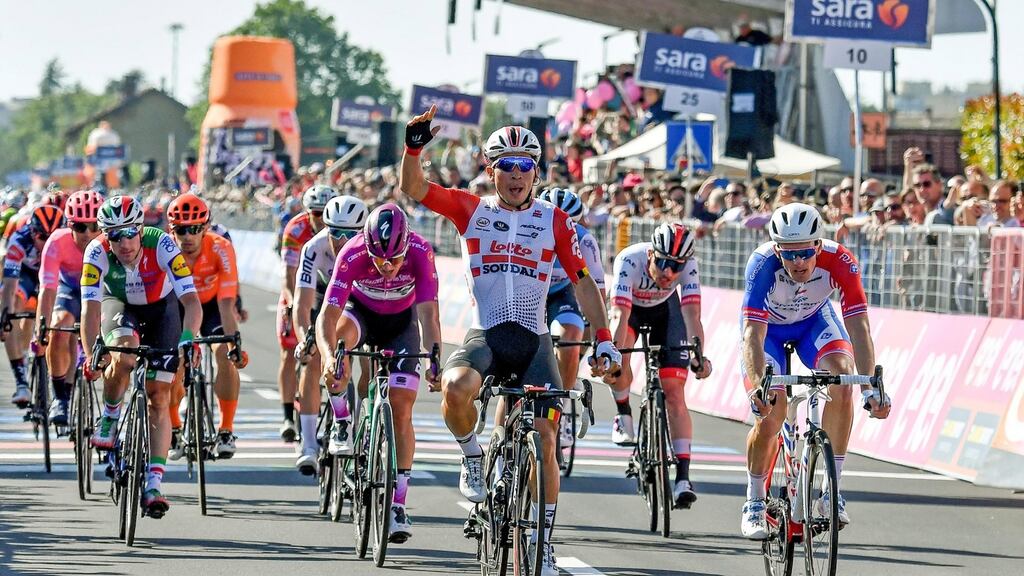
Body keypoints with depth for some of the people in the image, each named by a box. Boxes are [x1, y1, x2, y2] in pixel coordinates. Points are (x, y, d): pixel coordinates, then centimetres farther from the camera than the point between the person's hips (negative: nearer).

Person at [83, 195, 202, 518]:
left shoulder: (161, 245, -34)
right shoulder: (97, 252, -30)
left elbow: (191, 300, -38)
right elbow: (91, 309, -33)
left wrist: (187, 338, -55)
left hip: (160, 308, 0)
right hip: (119, 306, 0)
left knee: (159, 399, -9)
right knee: (123, 358, -34)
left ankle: (153, 484, -9)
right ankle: (109, 417, -5)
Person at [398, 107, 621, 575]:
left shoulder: (554, 222, 6)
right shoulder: (470, 210, 5)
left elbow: (582, 281, 8)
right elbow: (413, 188, -5)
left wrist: (604, 339, -1)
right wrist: (414, 145, -24)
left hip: (534, 341, 1)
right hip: (484, 335, -1)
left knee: (544, 440, -6)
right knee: (457, 387, -35)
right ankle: (472, 458, -5)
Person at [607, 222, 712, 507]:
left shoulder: (688, 265, -32)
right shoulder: (630, 261, -37)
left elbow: (692, 315, -40)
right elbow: (620, 316, -44)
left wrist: (699, 356, -55)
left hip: (665, 310, 1)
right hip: (630, 307, -1)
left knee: (674, 390, -12)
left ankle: (683, 478, -16)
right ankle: (624, 415, -2)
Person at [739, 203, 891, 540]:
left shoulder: (839, 262, -34)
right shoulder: (763, 263, -37)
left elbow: (858, 326, -36)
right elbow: (753, 333, -42)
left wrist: (869, 388, -48)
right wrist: (758, 386, -58)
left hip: (814, 319, 1)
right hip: (767, 325, -1)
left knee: (842, 379, -26)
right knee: (770, 412, -17)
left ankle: (831, 490, -15)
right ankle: (754, 504, 5)